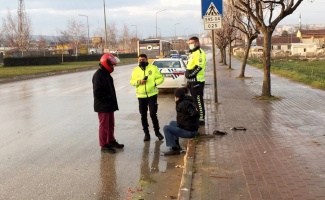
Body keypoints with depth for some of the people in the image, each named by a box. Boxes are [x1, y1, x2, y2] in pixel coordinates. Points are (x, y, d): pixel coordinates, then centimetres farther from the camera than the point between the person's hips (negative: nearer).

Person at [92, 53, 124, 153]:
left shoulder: (106, 74, 14)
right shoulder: (98, 75, -17)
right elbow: (97, 92, -23)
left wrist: (112, 100, 12)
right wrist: (108, 98, -19)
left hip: (109, 105, 10)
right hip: (102, 106, -10)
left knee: (111, 124, 18)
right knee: (104, 125, -2)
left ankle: (111, 141, 31)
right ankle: (104, 145, 6)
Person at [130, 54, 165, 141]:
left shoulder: (153, 68, -1)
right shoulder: (135, 70, 6)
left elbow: (161, 78, 1)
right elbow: (132, 81, 3)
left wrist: (155, 83, -14)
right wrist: (139, 82, -15)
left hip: (152, 94, -3)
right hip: (141, 96, 3)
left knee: (153, 114, -6)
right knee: (143, 116, 8)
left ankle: (157, 131, 13)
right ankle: (146, 133, 19)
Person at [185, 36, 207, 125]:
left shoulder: (199, 53, -12)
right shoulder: (192, 53, 21)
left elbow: (199, 66, -23)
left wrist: (191, 74, -22)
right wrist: (187, 73, 14)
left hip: (197, 81, -11)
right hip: (191, 81, 11)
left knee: (198, 101, -8)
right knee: (194, 100, 17)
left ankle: (201, 119, -4)